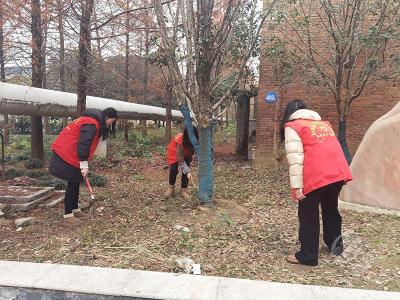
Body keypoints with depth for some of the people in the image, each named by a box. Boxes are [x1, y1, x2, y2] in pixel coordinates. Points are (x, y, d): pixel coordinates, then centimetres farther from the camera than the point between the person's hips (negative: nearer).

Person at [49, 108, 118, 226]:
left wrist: (83, 165, 12)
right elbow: (83, 144, -27)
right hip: (64, 155, -10)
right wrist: (84, 165, -24)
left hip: (70, 154, 10)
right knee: (73, 184, -6)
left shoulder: (95, 123, 12)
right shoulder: (91, 124, -21)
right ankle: (68, 215, 1)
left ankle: (75, 210, 23)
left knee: (76, 183, 13)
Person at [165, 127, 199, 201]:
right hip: (174, 154, -4)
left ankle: (183, 190, 0)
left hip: (186, 154, 4)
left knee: (186, 169, -12)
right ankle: (171, 187, 6)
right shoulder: (179, 142, -41)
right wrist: (187, 172, -44)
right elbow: (180, 160, -37)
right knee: (174, 169, -18)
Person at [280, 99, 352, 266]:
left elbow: (295, 158, -9)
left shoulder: (292, 127, 3)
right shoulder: (324, 123, 23)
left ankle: (308, 256, 17)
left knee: (308, 216, 8)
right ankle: (334, 242, 41)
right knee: (331, 208, 27)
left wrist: (296, 186, -10)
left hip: (316, 177, -7)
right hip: (339, 173, 7)